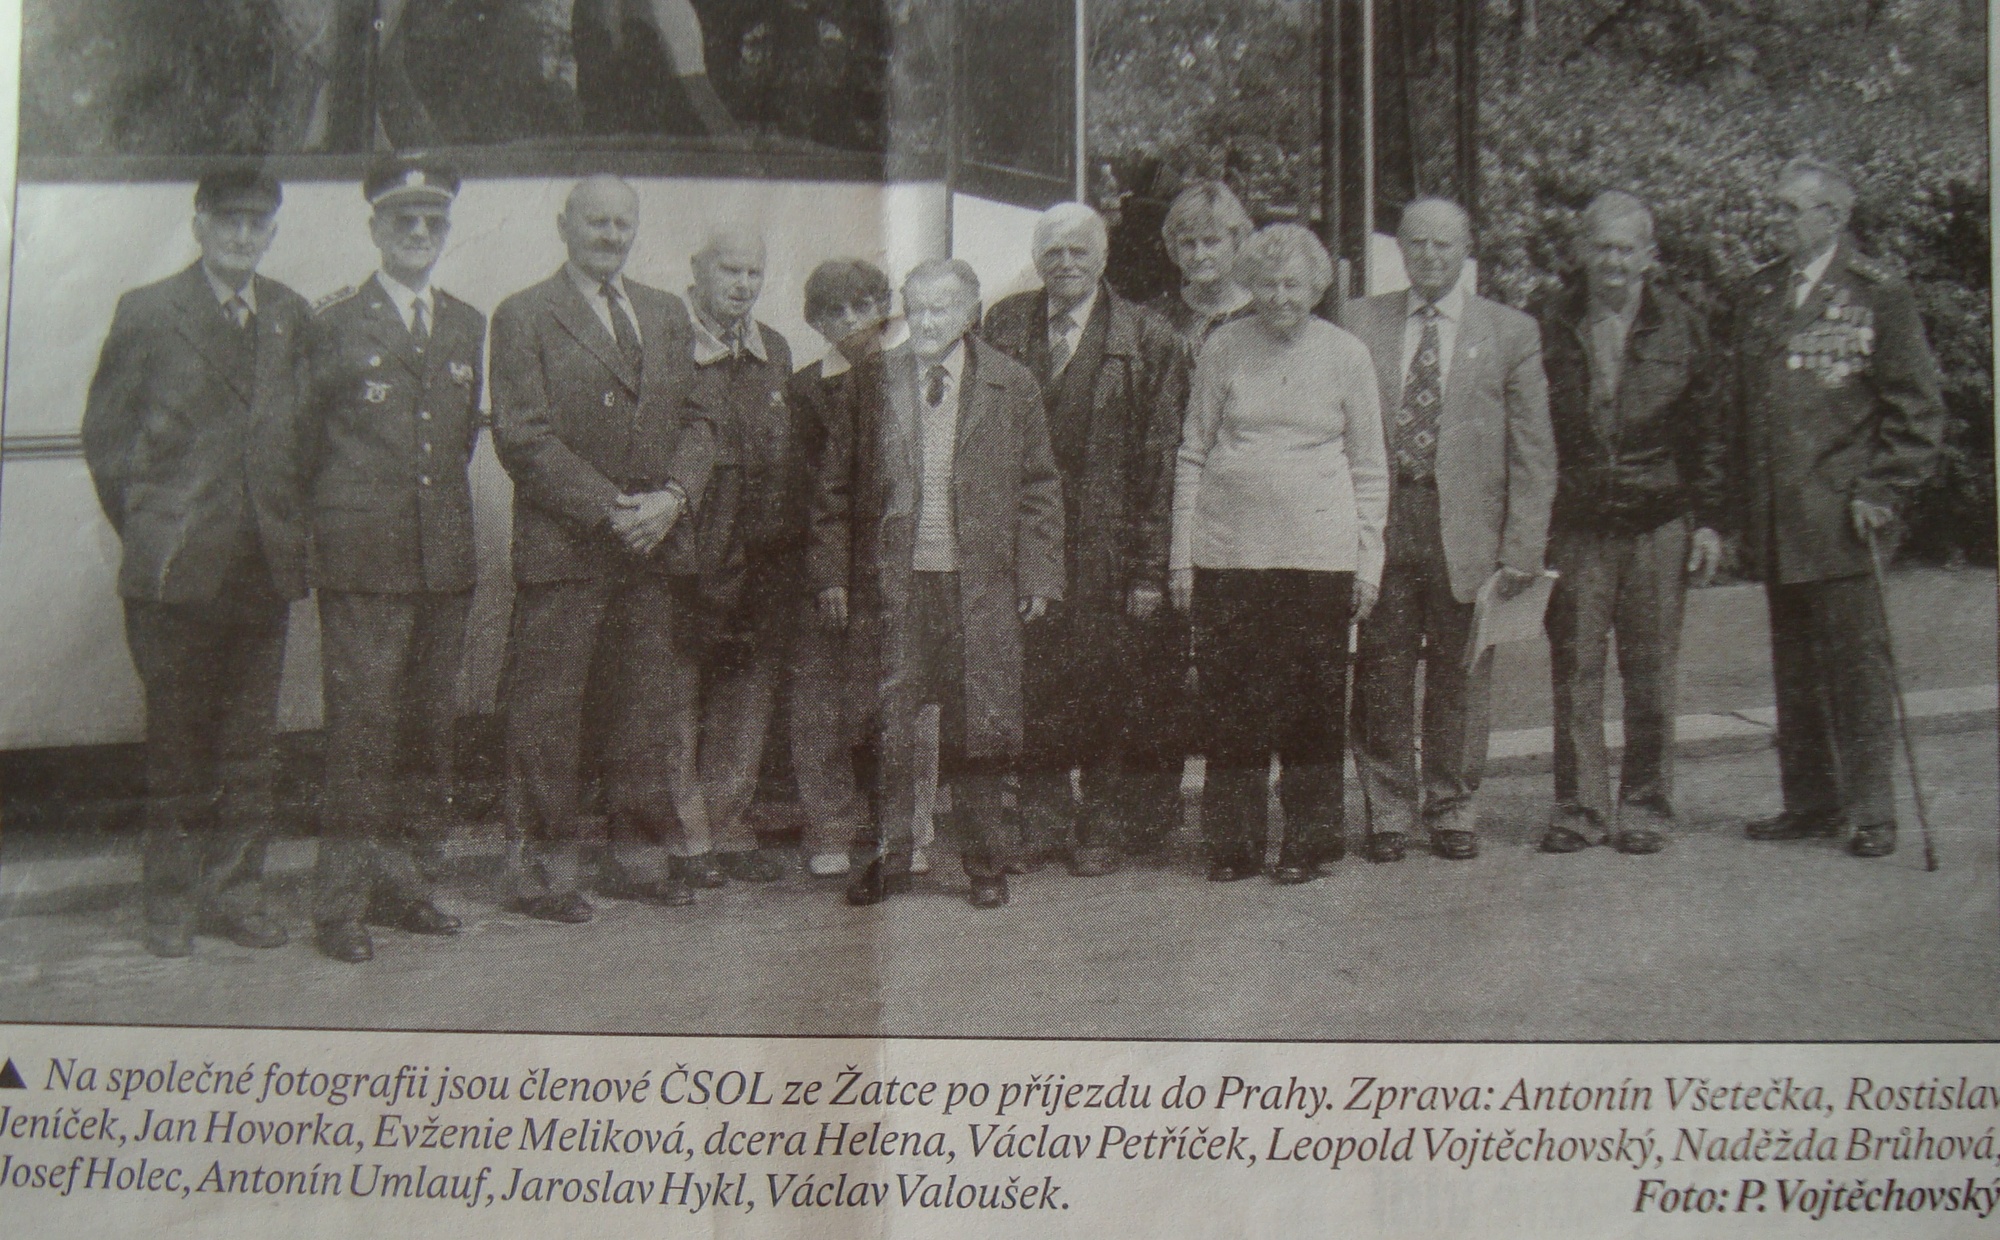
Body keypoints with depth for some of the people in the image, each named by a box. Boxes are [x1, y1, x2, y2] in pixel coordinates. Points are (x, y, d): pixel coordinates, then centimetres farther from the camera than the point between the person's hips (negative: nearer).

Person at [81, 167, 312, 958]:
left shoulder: (290, 316, 10)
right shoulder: (147, 313, 1)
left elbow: (304, 430, 12)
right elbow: (104, 435, 3)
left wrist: (290, 529, 4)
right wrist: (145, 531, 1)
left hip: (265, 565, 3)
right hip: (175, 567, -3)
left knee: (250, 742, 8)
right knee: (177, 739, 5)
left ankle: (235, 893, 18)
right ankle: (172, 902, 15)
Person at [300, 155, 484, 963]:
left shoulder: (466, 326, 15)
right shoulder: (333, 325, 1)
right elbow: (307, 446, 2)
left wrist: (444, 509, 15)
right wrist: (335, 526, 0)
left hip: (446, 558, 5)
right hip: (362, 561, -5)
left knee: (430, 726, 9)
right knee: (360, 729, -6)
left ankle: (402, 880, 21)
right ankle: (342, 903, 1)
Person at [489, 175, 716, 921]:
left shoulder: (668, 315, 18)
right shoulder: (523, 317, 0)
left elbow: (697, 420, 13)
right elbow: (522, 437, -8)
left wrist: (673, 497, -5)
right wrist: (607, 510, -14)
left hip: (661, 545, 5)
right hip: (562, 547, -5)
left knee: (655, 706, 7)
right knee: (547, 710, -1)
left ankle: (640, 852, 19)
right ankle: (548, 865, 9)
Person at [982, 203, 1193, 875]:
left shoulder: (1148, 340, 0)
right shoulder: (1005, 326, 9)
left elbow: (1159, 459, -4)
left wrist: (1150, 566, -9)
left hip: (1105, 543, -2)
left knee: (1111, 685, 2)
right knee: (1029, 675, 3)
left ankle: (1105, 825, 16)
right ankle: (1042, 816, 18)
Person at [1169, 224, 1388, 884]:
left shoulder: (1346, 354, 5)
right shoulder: (1224, 348, 6)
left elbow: (1369, 467, 9)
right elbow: (1193, 453, 8)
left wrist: (1369, 557, 3)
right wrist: (1181, 554, 3)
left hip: (1319, 552, 0)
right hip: (1228, 550, 1)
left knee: (1313, 704, 2)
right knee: (1231, 702, 4)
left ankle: (1308, 842, 15)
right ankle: (1233, 841, 16)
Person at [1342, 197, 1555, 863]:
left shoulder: (1512, 332, 5)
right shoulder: (1358, 322, 7)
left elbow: (1534, 456, 2)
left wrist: (1521, 550, -5)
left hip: (1467, 529, 0)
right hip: (1378, 528, 1)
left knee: (1459, 679, 8)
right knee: (1381, 677, 5)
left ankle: (1452, 811, 23)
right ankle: (1388, 811, 19)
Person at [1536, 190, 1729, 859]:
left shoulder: (1682, 329, 5)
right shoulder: (1552, 329, 6)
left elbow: (1710, 432, 7)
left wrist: (1709, 519, 1)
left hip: (1658, 526, 0)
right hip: (1575, 527, 1)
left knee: (1650, 675, 4)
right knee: (1574, 671, 1)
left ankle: (1645, 809, 14)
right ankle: (1580, 807, 11)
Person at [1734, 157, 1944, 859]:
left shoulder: (1880, 296, -2)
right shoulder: (1765, 300, 16)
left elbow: (1917, 409, -4)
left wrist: (1882, 491, -11)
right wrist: (1734, 513, 11)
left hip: (1841, 518, -6)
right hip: (1776, 524, 6)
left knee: (1856, 665, -3)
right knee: (1795, 669, 10)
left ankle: (1872, 813, 5)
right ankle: (1811, 803, 19)